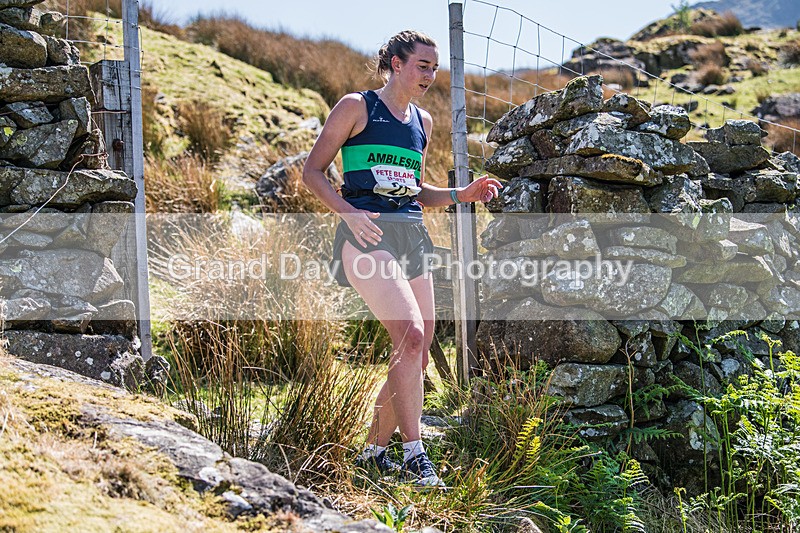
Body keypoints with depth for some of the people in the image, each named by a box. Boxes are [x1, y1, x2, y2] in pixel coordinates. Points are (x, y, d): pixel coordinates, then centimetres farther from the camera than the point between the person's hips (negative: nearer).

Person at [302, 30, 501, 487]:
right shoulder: (356, 107, 1)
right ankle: (414, 453, -18)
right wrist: (350, 213, -17)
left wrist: (463, 194, 10)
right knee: (411, 334, -23)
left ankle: (375, 452, 17)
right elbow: (313, 171, -1)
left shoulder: (423, 122, 20)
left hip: (412, 235, 7)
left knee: (417, 356, 3)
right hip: (367, 234, -7)